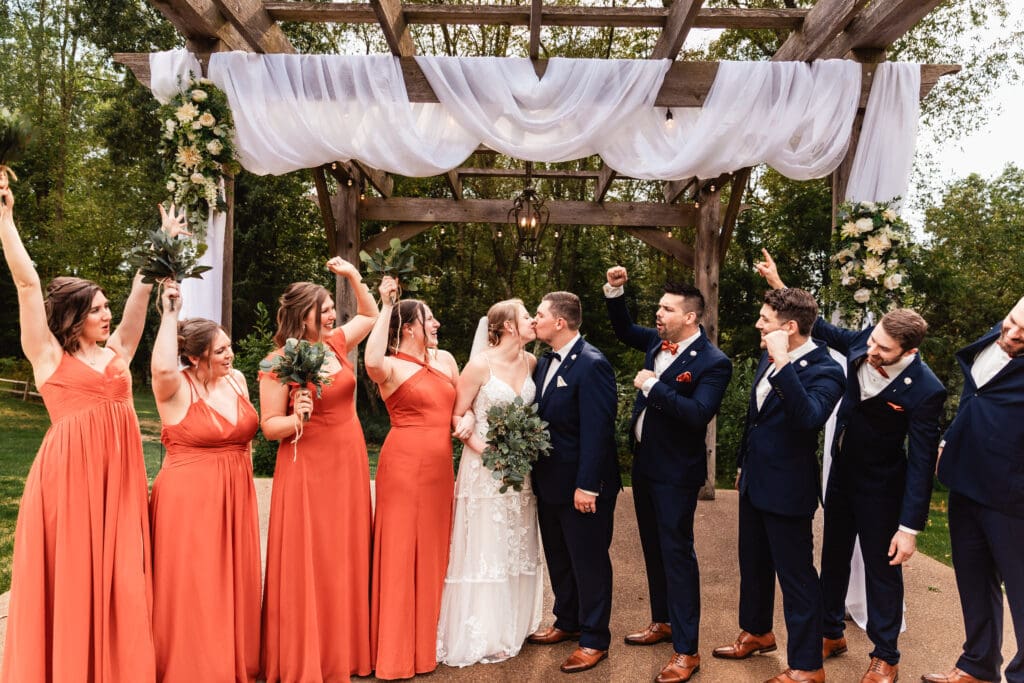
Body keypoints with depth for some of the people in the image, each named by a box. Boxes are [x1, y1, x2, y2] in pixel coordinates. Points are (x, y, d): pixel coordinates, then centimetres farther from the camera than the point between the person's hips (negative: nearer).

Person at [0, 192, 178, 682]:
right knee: (68, 579, 3)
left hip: (118, 475, 5)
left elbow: (141, 290, 16)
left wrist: (165, 242, 18)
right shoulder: (49, 356, 1)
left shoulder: (116, 351, 14)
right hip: (69, 473, -5)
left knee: (118, 578, 8)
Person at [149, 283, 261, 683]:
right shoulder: (177, 388, -12)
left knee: (233, 582, 13)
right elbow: (162, 367, -36)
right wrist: (170, 314, -25)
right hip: (189, 497, -6)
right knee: (192, 586, 1)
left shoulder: (236, 379, 6)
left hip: (235, 496, 6)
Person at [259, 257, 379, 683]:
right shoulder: (278, 362, -10)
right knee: (308, 565, 1)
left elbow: (370, 315, 23)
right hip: (308, 471, -6)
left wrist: (353, 276, 11)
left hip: (349, 465, 6)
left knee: (345, 559, 12)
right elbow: (269, 426, -9)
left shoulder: (336, 344, 5)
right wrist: (297, 418, -28)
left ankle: (345, 649, 27)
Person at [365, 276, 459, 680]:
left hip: (440, 466, 6)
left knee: (434, 549, 12)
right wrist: (385, 307, -24)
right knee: (401, 550, -2)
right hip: (404, 464, -6)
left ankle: (429, 639, 27)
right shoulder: (391, 366, -7)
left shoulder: (445, 359, 13)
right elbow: (371, 362, -31)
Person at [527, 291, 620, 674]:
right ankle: (567, 623, 38)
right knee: (558, 559, 20)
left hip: (582, 487, -8)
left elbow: (597, 431, -22)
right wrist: (533, 471, 4)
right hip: (550, 483, 8)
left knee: (589, 562, 7)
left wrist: (587, 485, -22)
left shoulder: (592, 365, -19)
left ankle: (594, 639, 22)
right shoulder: (544, 362, 8)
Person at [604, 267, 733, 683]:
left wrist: (652, 386, -26)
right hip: (644, 463, 8)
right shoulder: (657, 341, 2)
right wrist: (614, 291, 5)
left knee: (676, 553, -1)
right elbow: (624, 331, 20)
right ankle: (662, 621, 38)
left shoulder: (713, 362, -19)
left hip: (676, 472, -8)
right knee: (653, 548, 20)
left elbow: (698, 415, -29)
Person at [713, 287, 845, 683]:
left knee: (795, 575, 4)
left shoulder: (823, 370, -20)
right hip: (754, 482, 9)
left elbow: (810, 418, -39)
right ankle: (756, 632, 44)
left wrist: (783, 364, -41)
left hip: (786, 488, -9)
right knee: (753, 564, 23)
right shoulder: (769, 358, 4)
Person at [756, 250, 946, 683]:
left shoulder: (924, 391, -29)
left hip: (880, 486, -6)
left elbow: (921, 462, -25)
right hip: (841, 471, 6)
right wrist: (779, 286, -1)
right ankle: (832, 634, 38)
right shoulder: (863, 341, -15)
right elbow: (823, 331, 5)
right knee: (833, 555, 19)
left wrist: (909, 527, -23)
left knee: (881, 568, 9)